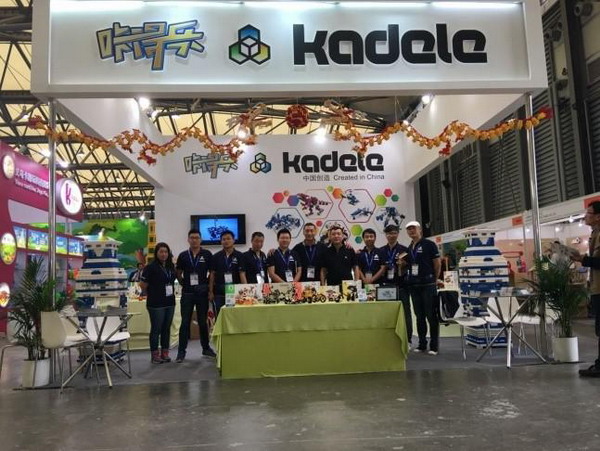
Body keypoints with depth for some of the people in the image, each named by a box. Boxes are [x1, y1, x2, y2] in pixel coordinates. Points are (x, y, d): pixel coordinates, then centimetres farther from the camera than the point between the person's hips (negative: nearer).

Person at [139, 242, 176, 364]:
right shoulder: (151, 267, -11)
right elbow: (143, 284, -8)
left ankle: (165, 353, 21)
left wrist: (171, 292, 8)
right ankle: (155, 354, 12)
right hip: (156, 304, -6)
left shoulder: (171, 266, 7)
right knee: (156, 329, 2)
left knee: (167, 328, 11)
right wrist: (153, 293, 2)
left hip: (170, 302, 6)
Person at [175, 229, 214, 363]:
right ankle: (181, 351, 8)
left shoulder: (207, 254, 0)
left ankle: (206, 348, 22)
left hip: (202, 293, 0)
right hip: (187, 293, 1)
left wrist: (207, 285, -3)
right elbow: (178, 274, 11)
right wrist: (184, 284, 1)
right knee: (185, 322, 2)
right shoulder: (183, 255, 4)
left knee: (203, 321, 9)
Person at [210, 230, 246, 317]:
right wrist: (210, 291, 2)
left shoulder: (239, 256, 0)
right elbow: (212, 274, 8)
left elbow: (242, 273, -5)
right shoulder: (216, 256, 6)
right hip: (219, 292, 2)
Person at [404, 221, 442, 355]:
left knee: (431, 315, -3)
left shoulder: (429, 244, -3)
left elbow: (437, 263, -2)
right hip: (414, 285, 6)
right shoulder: (409, 248, 14)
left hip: (428, 285, -6)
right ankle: (422, 344, 17)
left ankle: (434, 346, 3)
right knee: (419, 316, 10)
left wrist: (436, 279, 3)